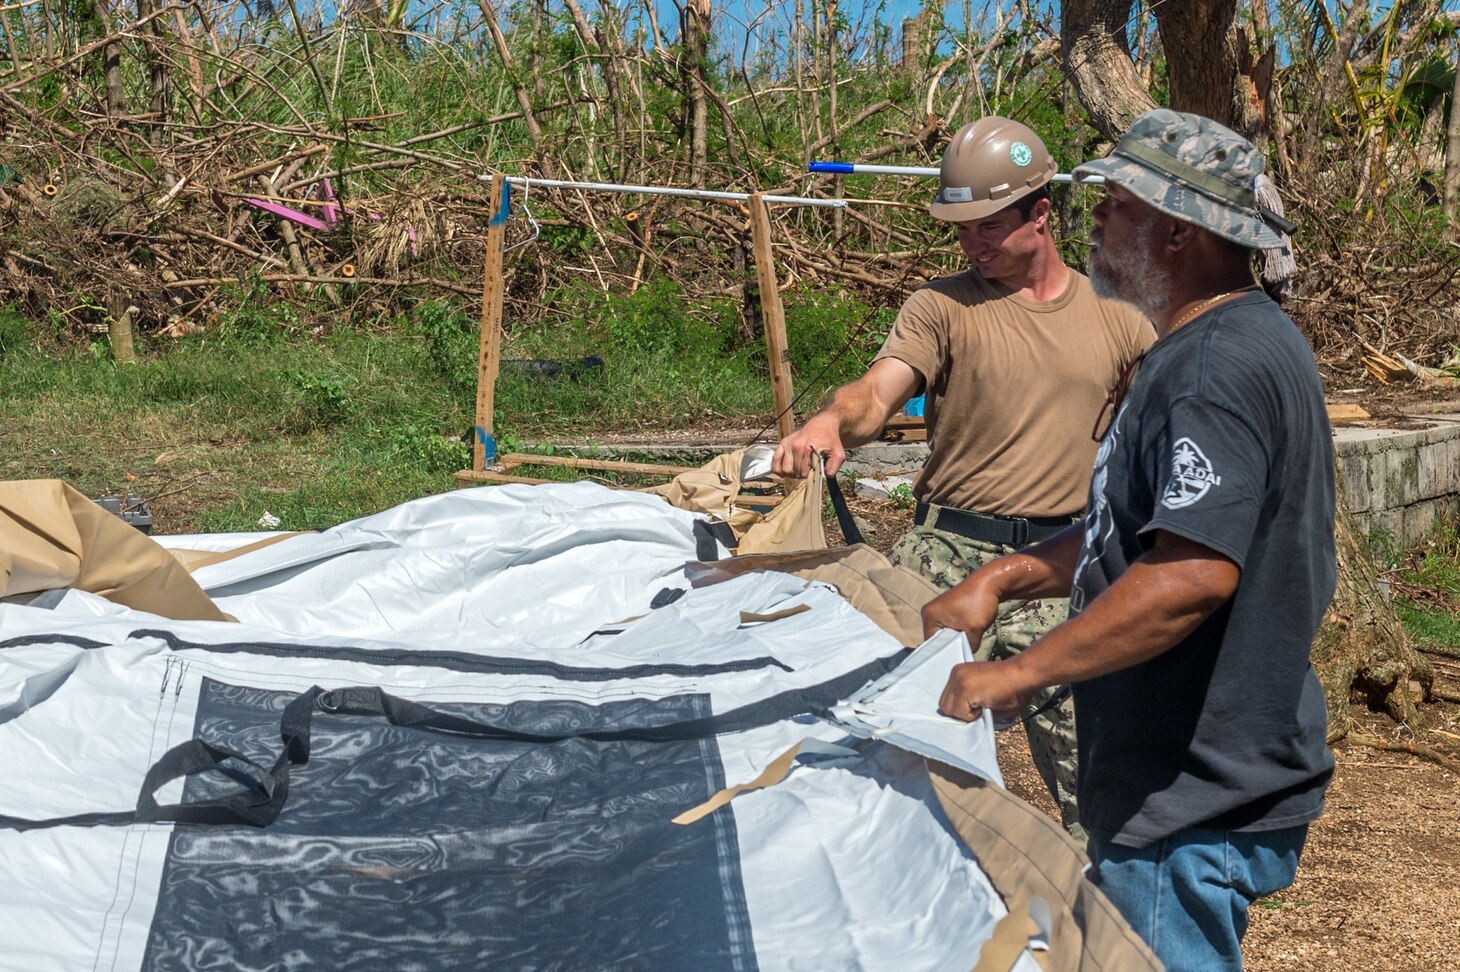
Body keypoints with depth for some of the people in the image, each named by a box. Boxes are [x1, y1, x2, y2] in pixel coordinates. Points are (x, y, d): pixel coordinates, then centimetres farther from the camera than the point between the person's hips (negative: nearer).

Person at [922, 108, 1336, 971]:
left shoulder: (1218, 367, -23)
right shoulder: (1225, 343, 13)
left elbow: (1192, 573, -33)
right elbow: (1143, 530, 19)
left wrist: (1015, 675, -27)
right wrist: (1002, 578, 7)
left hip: (1196, 803, -11)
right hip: (1197, 780, 11)